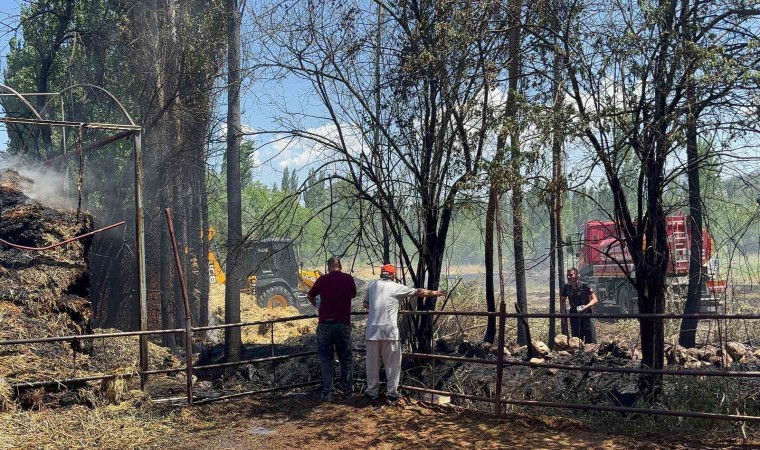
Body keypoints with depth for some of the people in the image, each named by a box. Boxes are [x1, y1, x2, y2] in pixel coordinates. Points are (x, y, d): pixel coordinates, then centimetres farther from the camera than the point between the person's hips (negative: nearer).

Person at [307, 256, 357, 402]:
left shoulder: (322, 279, 1)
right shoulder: (348, 279, 1)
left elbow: (310, 296, 18)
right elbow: (353, 295, 21)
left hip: (325, 324, 0)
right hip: (343, 324, 0)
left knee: (325, 359, 8)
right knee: (346, 358, 13)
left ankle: (327, 393, 5)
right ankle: (348, 392, 14)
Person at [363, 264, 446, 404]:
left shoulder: (372, 286, 9)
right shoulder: (396, 287, 1)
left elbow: (365, 304, 19)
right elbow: (419, 292, 9)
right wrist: (435, 293, 23)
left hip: (372, 331, 3)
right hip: (389, 332, -3)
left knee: (372, 364, 13)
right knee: (392, 364, 7)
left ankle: (372, 392, 21)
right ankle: (391, 394, 9)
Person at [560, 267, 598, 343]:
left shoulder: (584, 286, -12)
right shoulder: (566, 288, 0)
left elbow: (594, 299, -8)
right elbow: (562, 301, 15)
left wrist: (586, 306, -24)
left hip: (586, 315, -4)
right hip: (574, 316, 4)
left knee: (590, 340, -4)